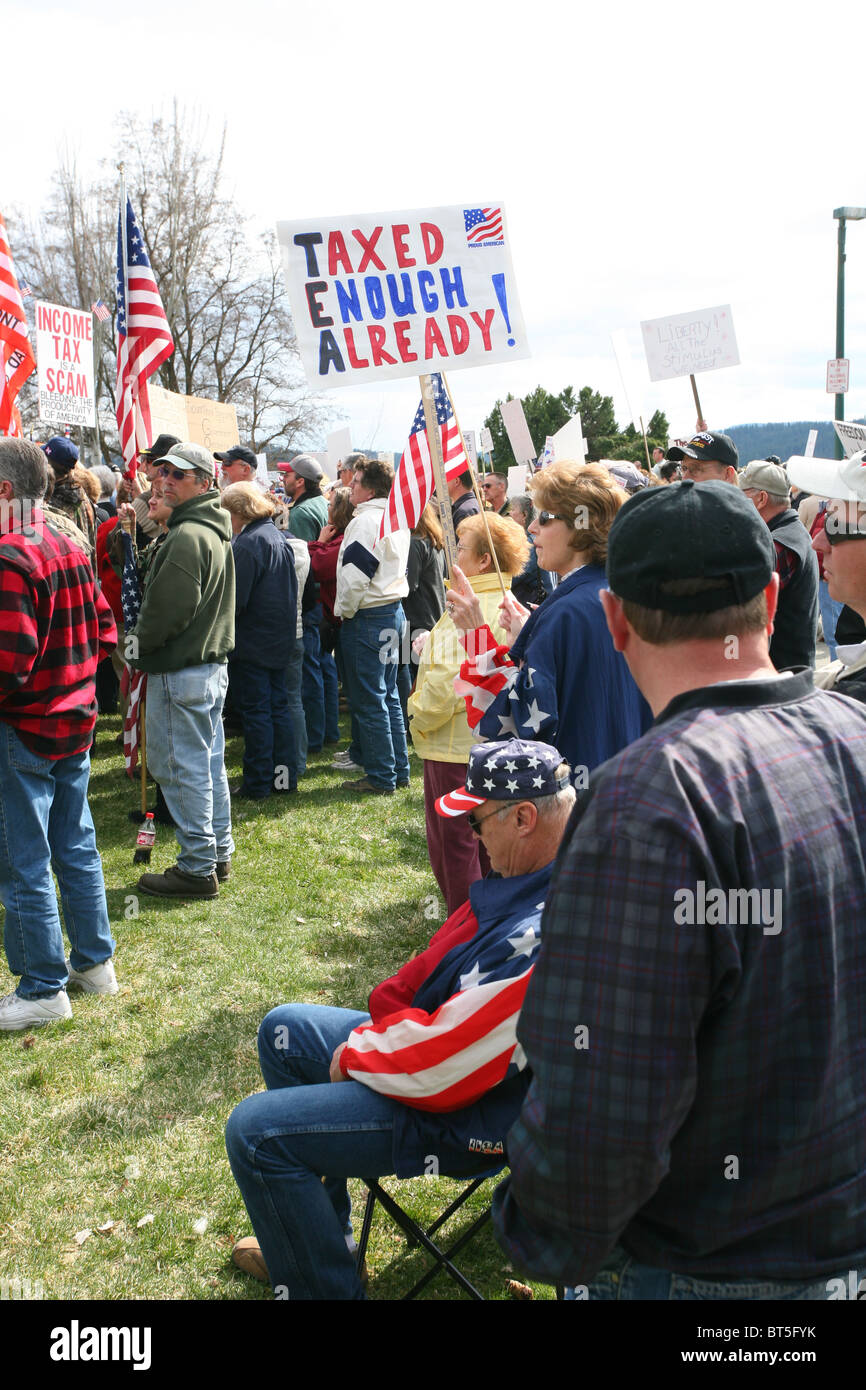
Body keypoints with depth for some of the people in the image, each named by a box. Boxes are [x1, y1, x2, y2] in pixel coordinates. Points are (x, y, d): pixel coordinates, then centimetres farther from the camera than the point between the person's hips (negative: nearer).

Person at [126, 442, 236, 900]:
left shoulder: (187, 536, -19)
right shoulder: (216, 530, 14)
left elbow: (169, 608, -22)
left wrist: (140, 642, -6)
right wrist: (146, 642, 18)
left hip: (181, 671, -10)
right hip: (212, 660, 10)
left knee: (181, 767, -3)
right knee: (209, 764, 16)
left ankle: (197, 869, 4)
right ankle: (218, 854, 26)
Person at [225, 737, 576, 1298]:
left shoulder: (540, 937, -35)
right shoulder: (536, 875, -4)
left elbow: (445, 1067, -30)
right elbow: (441, 964, 8)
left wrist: (356, 1056, -13)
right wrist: (382, 1024, -2)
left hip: (470, 1112, -10)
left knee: (254, 1131, -13)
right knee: (284, 1031, 19)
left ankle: (325, 1284, 9)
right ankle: (315, 1233, 29)